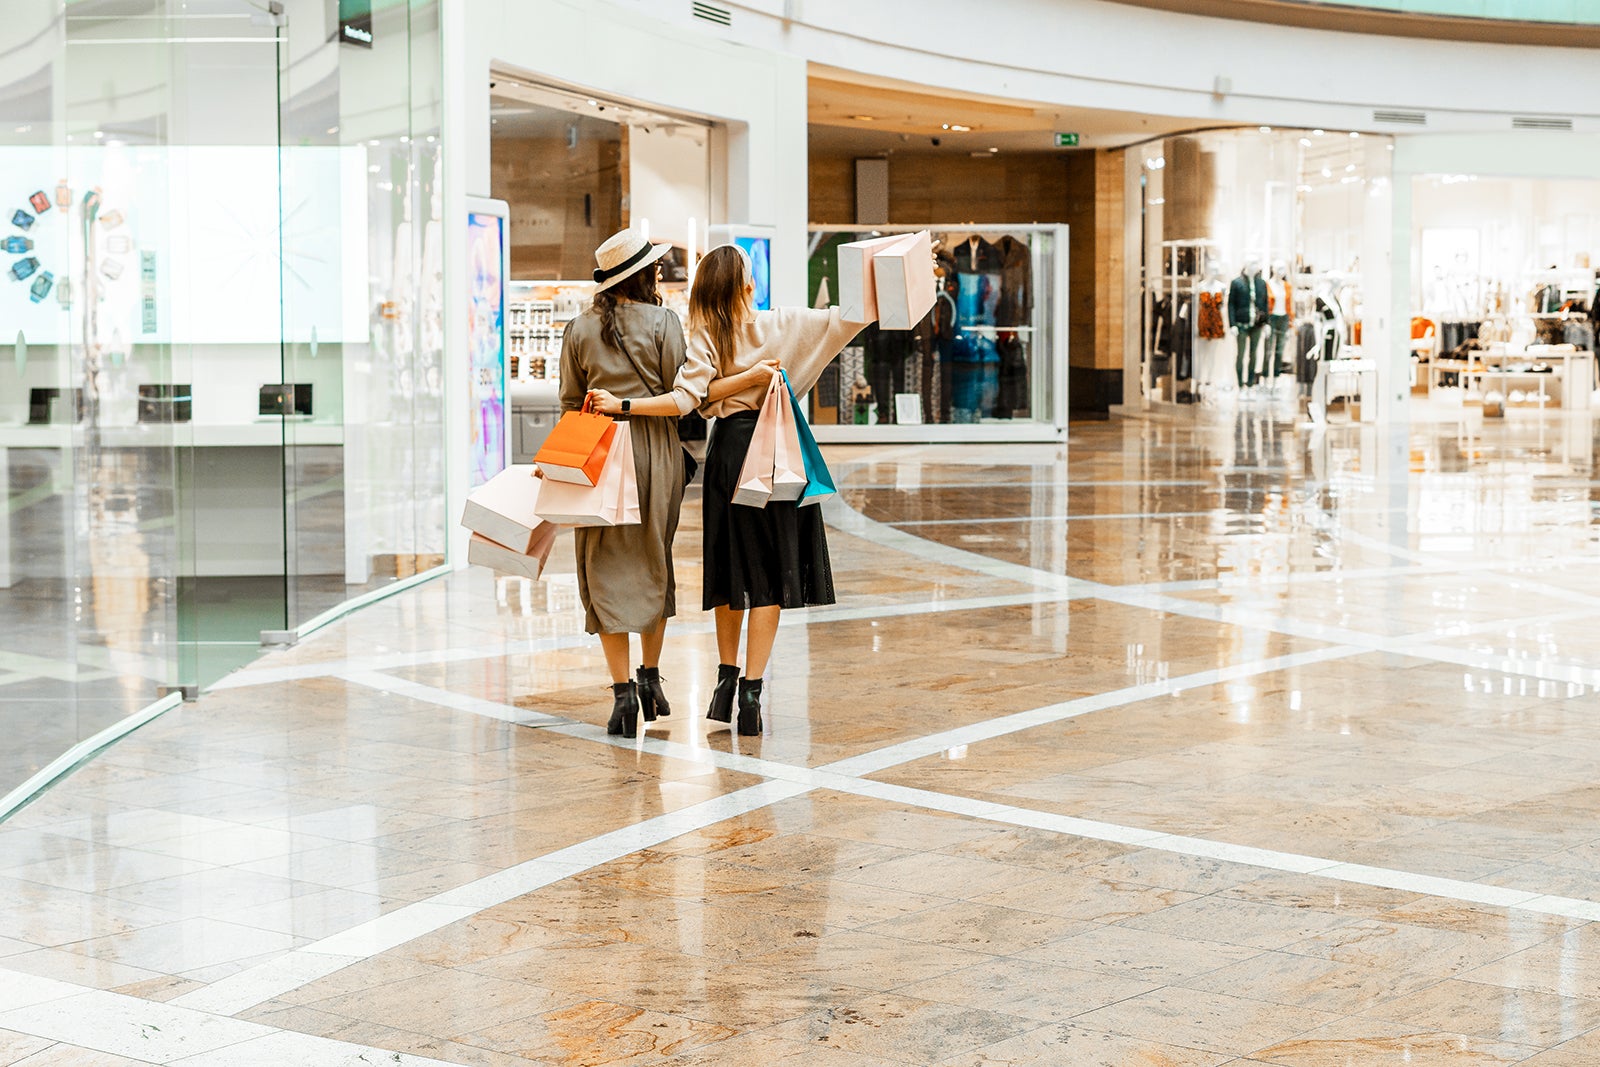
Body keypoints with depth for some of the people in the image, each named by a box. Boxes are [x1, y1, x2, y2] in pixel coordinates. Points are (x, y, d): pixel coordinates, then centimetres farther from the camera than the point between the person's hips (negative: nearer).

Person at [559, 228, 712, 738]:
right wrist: (632, 405, 3)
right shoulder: (663, 322, -3)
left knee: (608, 571, 2)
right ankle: (650, 677, 21)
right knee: (654, 564, 16)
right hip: (655, 449, -1)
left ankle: (623, 691, -5)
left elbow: (571, 404, 7)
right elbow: (678, 396, -5)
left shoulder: (579, 329, 3)